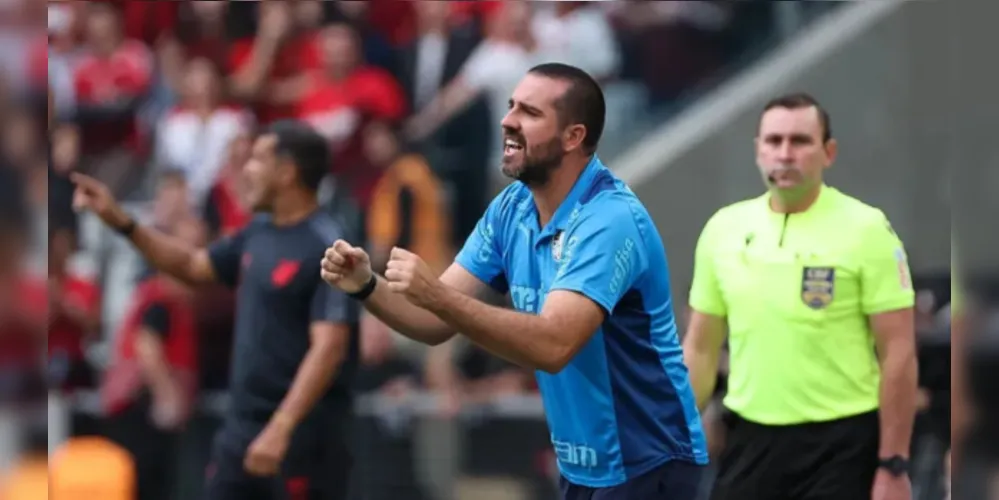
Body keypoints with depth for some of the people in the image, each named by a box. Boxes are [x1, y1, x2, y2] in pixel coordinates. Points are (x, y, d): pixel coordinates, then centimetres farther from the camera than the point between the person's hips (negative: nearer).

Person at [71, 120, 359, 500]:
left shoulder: (327, 250, -17)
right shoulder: (260, 234, 10)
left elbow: (329, 348, -24)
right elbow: (193, 266, 26)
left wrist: (281, 429, -32)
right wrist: (120, 221, 15)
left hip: (302, 435, -9)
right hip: (242, 426, 9)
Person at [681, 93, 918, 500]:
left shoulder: (865, 230, -8)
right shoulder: (723, 228, 6)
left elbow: (898, 353, -9)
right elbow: (701, 348, 12)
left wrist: (893, 465, -13)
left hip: (840, 445, -5)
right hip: (750, 441, 5)